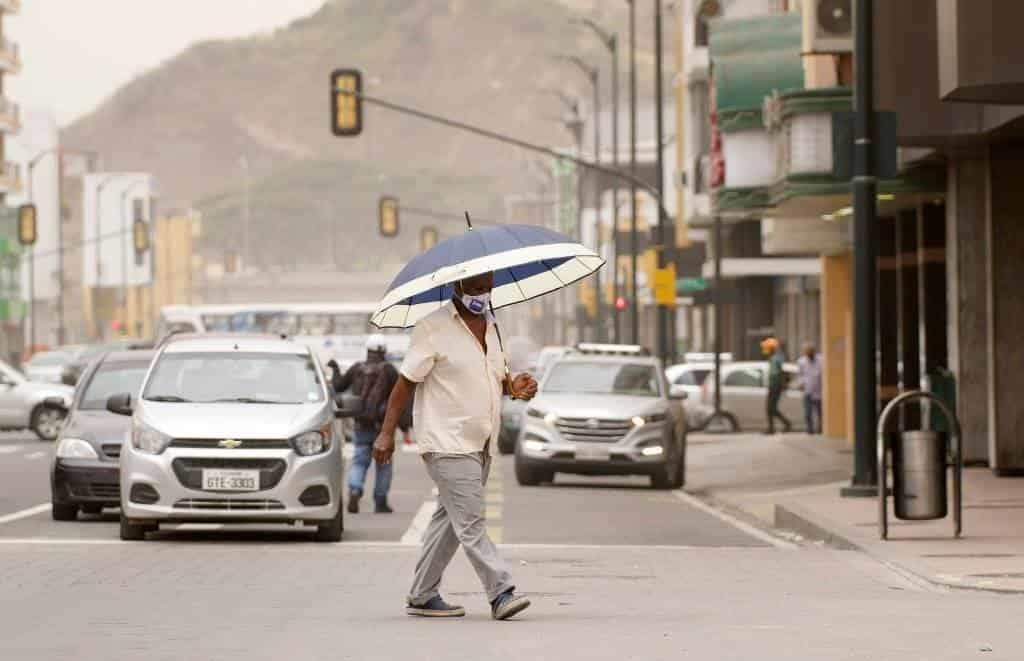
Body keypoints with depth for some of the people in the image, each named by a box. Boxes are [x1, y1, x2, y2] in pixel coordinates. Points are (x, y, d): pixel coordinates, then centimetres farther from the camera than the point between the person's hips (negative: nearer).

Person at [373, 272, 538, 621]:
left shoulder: (490, 326, 14)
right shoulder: (433, 328, -8)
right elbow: (406, 381, -8)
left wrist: (514, 387, 1)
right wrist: (387, 432, -13)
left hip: (480, 444, 8)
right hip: (447, 444, -8)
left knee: (449, 520, 11)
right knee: (471, 521, -12)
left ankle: (422, 596, 18)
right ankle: (501, 593, -17)